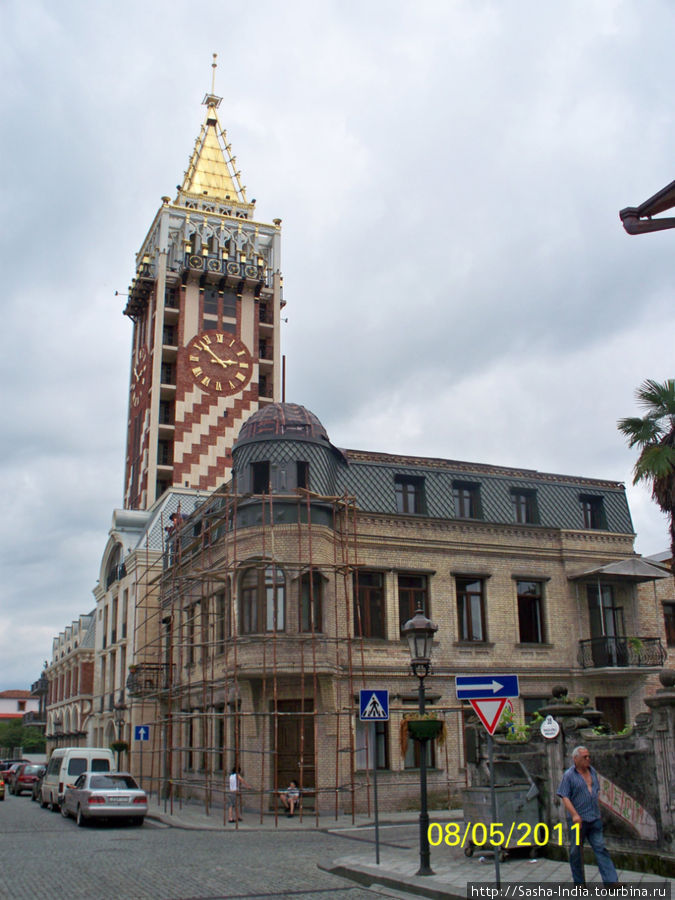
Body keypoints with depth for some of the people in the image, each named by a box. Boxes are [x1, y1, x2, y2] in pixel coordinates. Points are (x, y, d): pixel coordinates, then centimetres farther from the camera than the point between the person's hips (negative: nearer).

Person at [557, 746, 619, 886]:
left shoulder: (592, 771, 11)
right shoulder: (569, 775, -8)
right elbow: (564, 797, -12)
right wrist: (574, 814, -22)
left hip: (594, 819, 5)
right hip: (578, 820, -5)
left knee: (601, 848, 0)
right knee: (576, 851, 4)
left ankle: (611, 881, -3)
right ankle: (579, 883, 15)